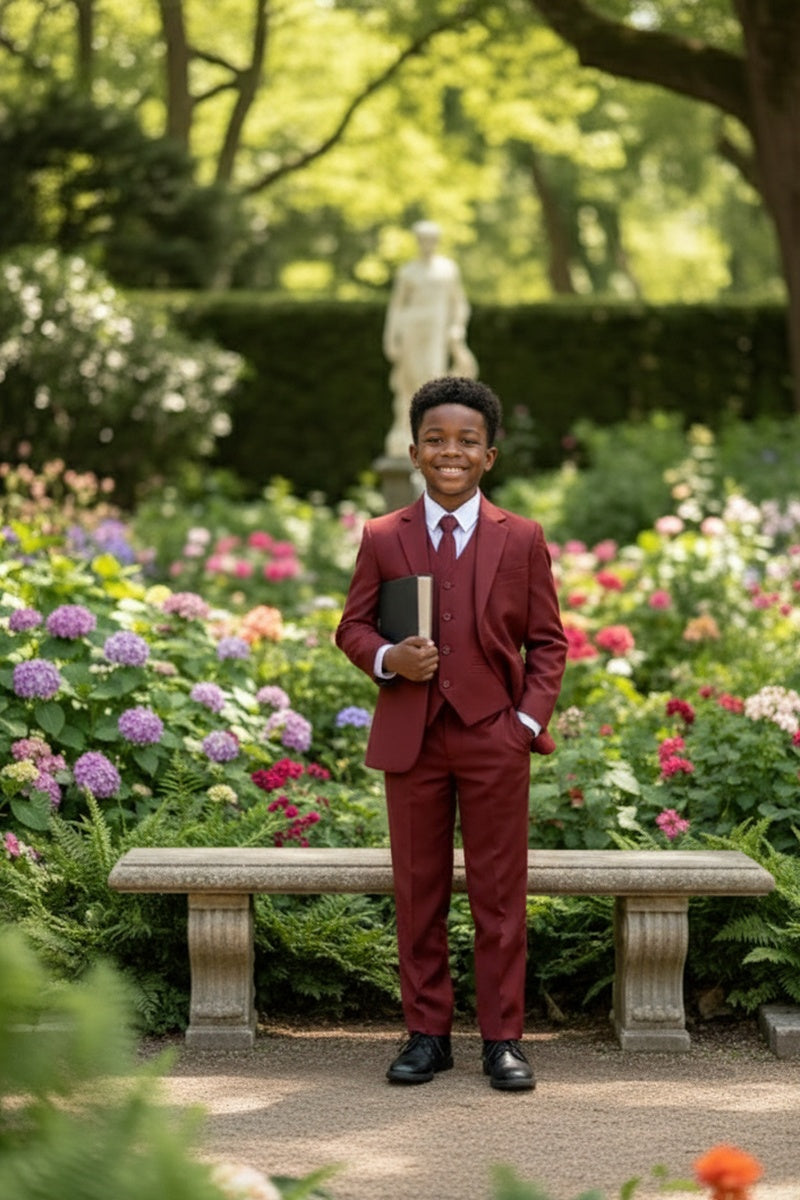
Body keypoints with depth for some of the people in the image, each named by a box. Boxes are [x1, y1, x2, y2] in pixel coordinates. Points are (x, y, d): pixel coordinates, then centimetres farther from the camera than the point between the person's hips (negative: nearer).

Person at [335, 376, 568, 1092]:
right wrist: (388, 658, -11)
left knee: (500, 893, 2)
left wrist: (530, 718, -4)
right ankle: (427, 1033, 14)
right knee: (418, 892, 5)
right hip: (412, 737, 1)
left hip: (495, 737, -1)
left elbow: (547, 641, 7)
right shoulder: (383, 539, 7)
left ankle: (503, 1038, 9)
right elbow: (353, 626, 10)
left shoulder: (522, 540, 5)